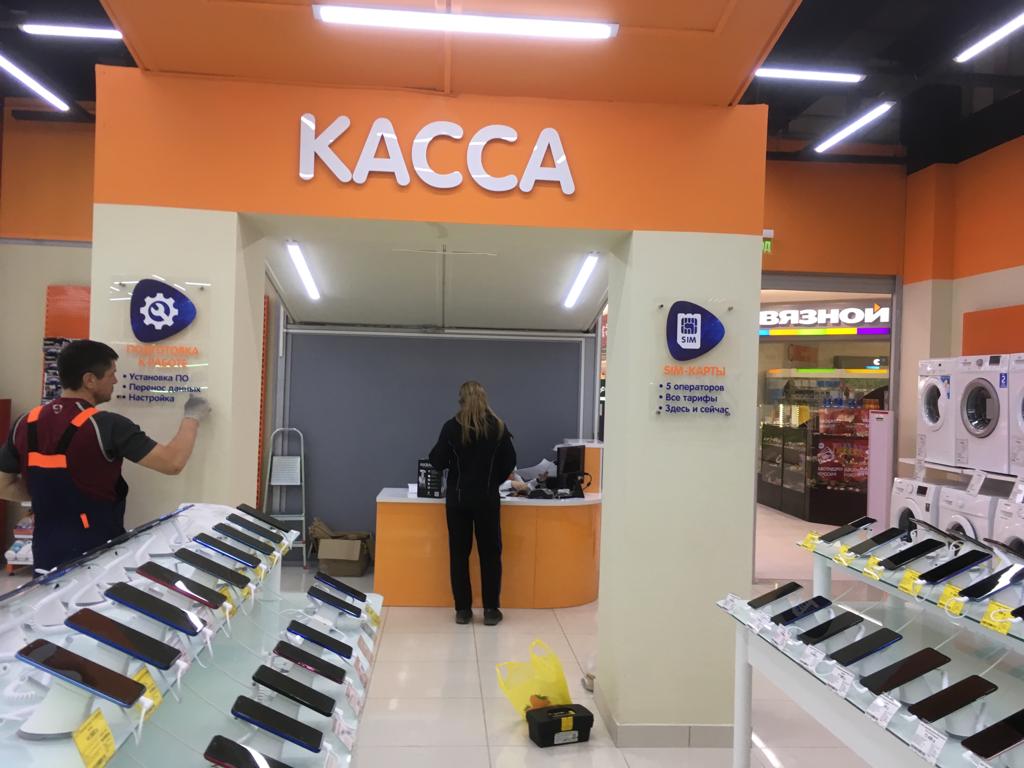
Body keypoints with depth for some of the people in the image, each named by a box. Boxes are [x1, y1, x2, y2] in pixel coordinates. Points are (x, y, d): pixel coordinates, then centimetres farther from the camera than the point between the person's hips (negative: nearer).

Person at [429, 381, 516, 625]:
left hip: (458, 498, 0)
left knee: (459, 554, 9)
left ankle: (462, 610, 13)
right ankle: (491, 610, 12)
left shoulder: (452, 427, -8)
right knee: (490, 553, 9)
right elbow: (509, 462, 1)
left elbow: (437, 462, -5)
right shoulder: (498, 427, -4)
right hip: (487, 499, 0)